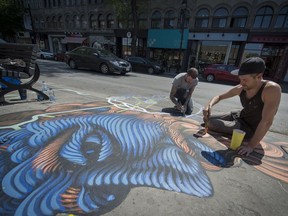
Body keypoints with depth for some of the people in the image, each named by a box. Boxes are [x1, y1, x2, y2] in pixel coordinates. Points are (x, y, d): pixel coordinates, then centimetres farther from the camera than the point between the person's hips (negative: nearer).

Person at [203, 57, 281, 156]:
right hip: (238, 117, 6)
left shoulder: (272, 89, -28)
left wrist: (251, 145, -28)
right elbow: (219, 97, 1)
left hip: (251, 128, -6)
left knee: (210, 123, -22)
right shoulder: (240, 89, -11)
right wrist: (209, 105, -22)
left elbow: (267, 121, -29)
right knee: (206, 119, 4)